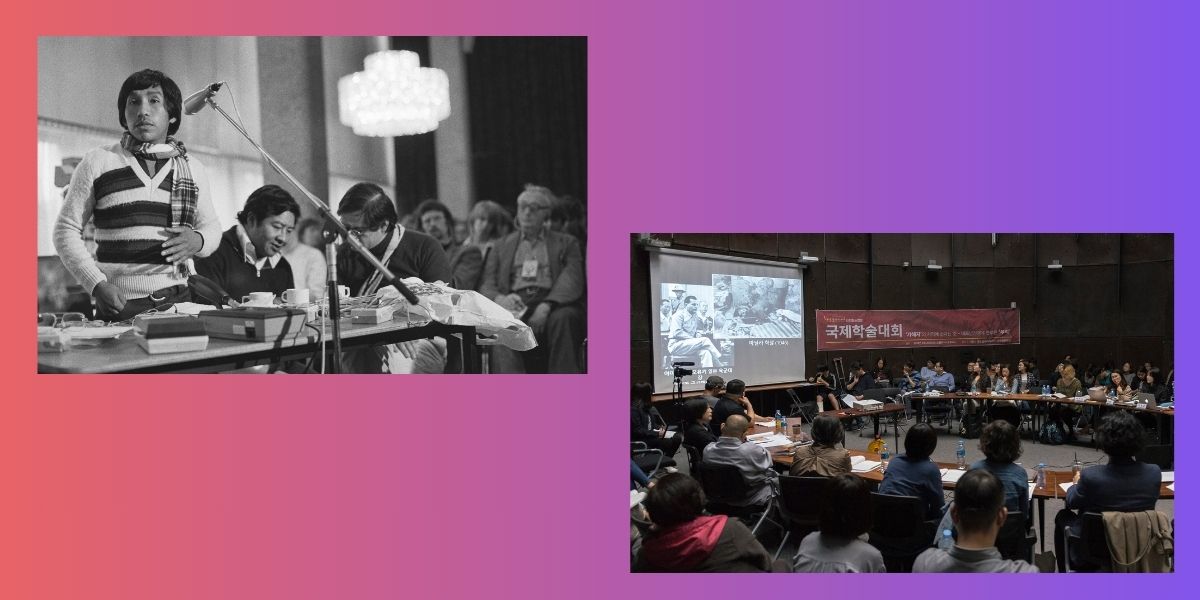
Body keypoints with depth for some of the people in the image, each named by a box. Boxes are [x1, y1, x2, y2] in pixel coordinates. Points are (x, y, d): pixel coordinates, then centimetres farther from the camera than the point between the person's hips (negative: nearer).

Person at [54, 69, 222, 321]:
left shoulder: (192, 168, 11)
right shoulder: (98, 161, 3)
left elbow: (211, 227, 20)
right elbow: (66, 230, 5)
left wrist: (198, 241, -5)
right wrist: (96, 284, -9)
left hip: (178, 302, 2)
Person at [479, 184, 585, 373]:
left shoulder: (566, 243, 21)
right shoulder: (502, 246, 27)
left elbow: (572, 282, 3)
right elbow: (486, 286, 16)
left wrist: (546, 306, -18)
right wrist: (501, 299, -12)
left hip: (553, 304, -1)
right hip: (515, 305, 1)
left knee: (563, 318, -36)